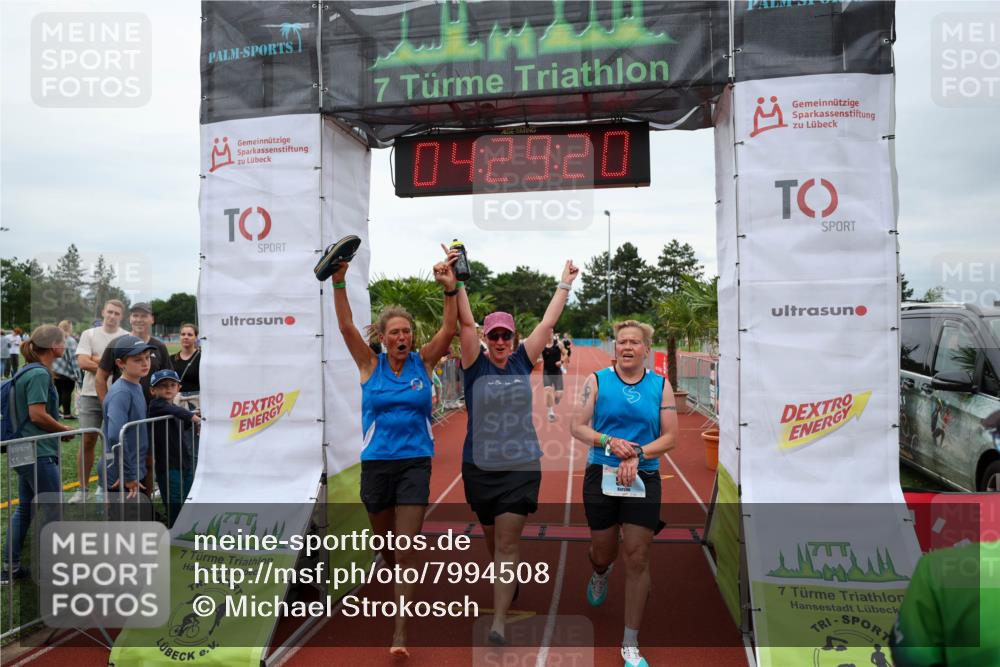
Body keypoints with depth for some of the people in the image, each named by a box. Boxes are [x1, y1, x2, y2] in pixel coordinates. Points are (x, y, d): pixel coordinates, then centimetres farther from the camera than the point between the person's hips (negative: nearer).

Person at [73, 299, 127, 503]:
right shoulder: (89, 334, 4)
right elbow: (82, 362, -7)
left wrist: (97, 360, -10)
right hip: (91, 395, 1)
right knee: (88, 440, 3)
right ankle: (82, 488, 13)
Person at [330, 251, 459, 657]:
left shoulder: (423, 363, 1)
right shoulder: (370, 365, 0)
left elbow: (449, 328, -9)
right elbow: (346, 327, -11)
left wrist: (450, 289, -23)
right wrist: (339, 283, -23)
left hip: (415, 463, -1)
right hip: (376, 464, 1)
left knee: (406, 550, -5)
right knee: (384, 544, 18)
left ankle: (401, 630, 0)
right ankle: (400, 590, 47)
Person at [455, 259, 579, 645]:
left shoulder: (523, 362, 2)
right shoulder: (475, 365, -3)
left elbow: (547, 323, 7)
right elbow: (465, 323, -13)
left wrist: (565, 283, 12)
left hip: (522, 468, 0)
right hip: (479, 468, 0)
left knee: (508, 544, -5)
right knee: (493, 542, 17)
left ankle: (498, 623, -2)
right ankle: (506, 592, 44)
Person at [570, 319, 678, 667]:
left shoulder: (661, 385, 1)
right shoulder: (597, 380, -1)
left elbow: (670, 436, -2)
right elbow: (577, 427, -3)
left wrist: (637, 454, -17)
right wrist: (609, 441, -19)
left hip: (643, 479, 0)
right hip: (601, 476, 0)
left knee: (637, 559, -1)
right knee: (604, 552, 13)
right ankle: (600, 574, 53)